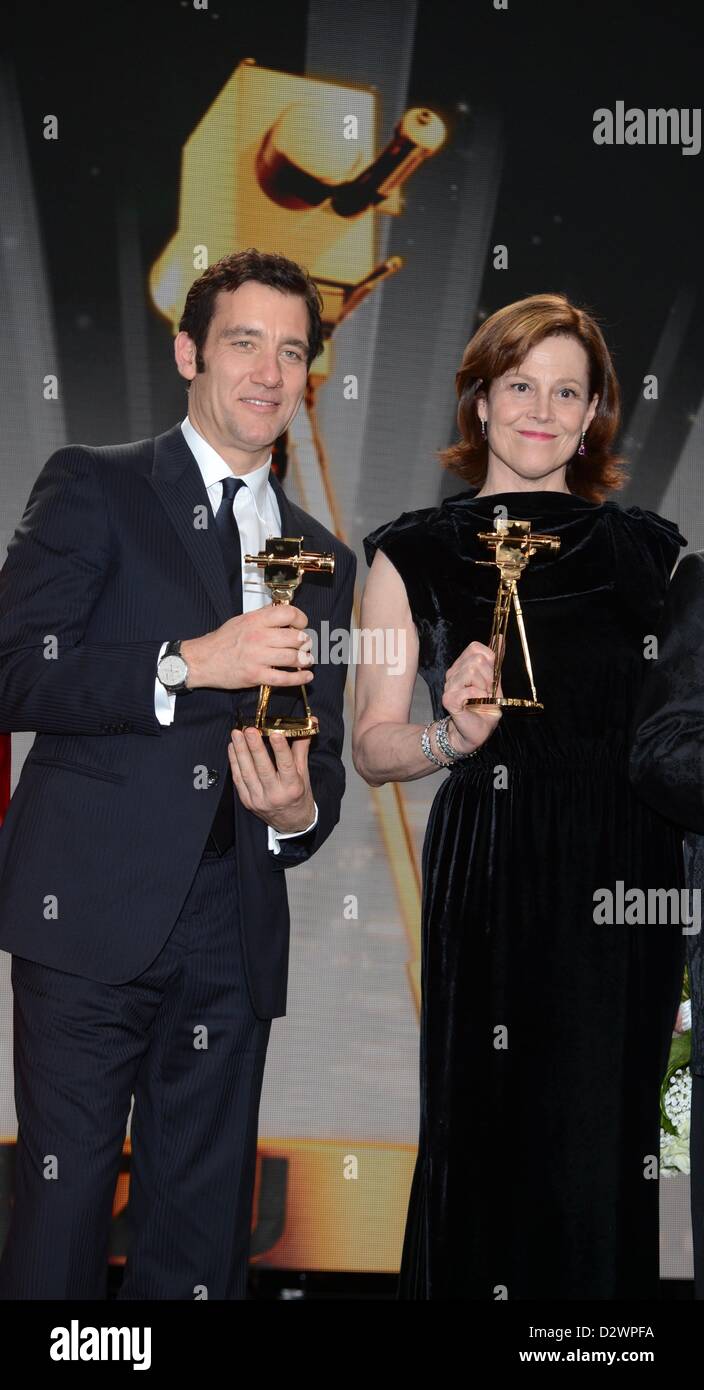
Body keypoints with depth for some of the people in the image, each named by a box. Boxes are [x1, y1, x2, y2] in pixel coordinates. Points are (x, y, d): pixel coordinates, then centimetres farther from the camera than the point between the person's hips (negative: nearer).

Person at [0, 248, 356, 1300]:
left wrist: (299, 811, -3)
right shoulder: (94, 488, 5)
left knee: (204, 1231, 11)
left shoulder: (322, 559, 18)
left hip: (234, 937, 4)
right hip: (94, 916, -4)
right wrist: (189, 663, -17)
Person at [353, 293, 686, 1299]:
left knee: (607, 1153, 6)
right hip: (491, 877, -2)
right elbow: (372, 745, 1)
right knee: (484, 1140, 3)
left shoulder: (648, 549, 11)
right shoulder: (415, 553, 4)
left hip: (630, 880, 2)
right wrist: (454, 735, -17)